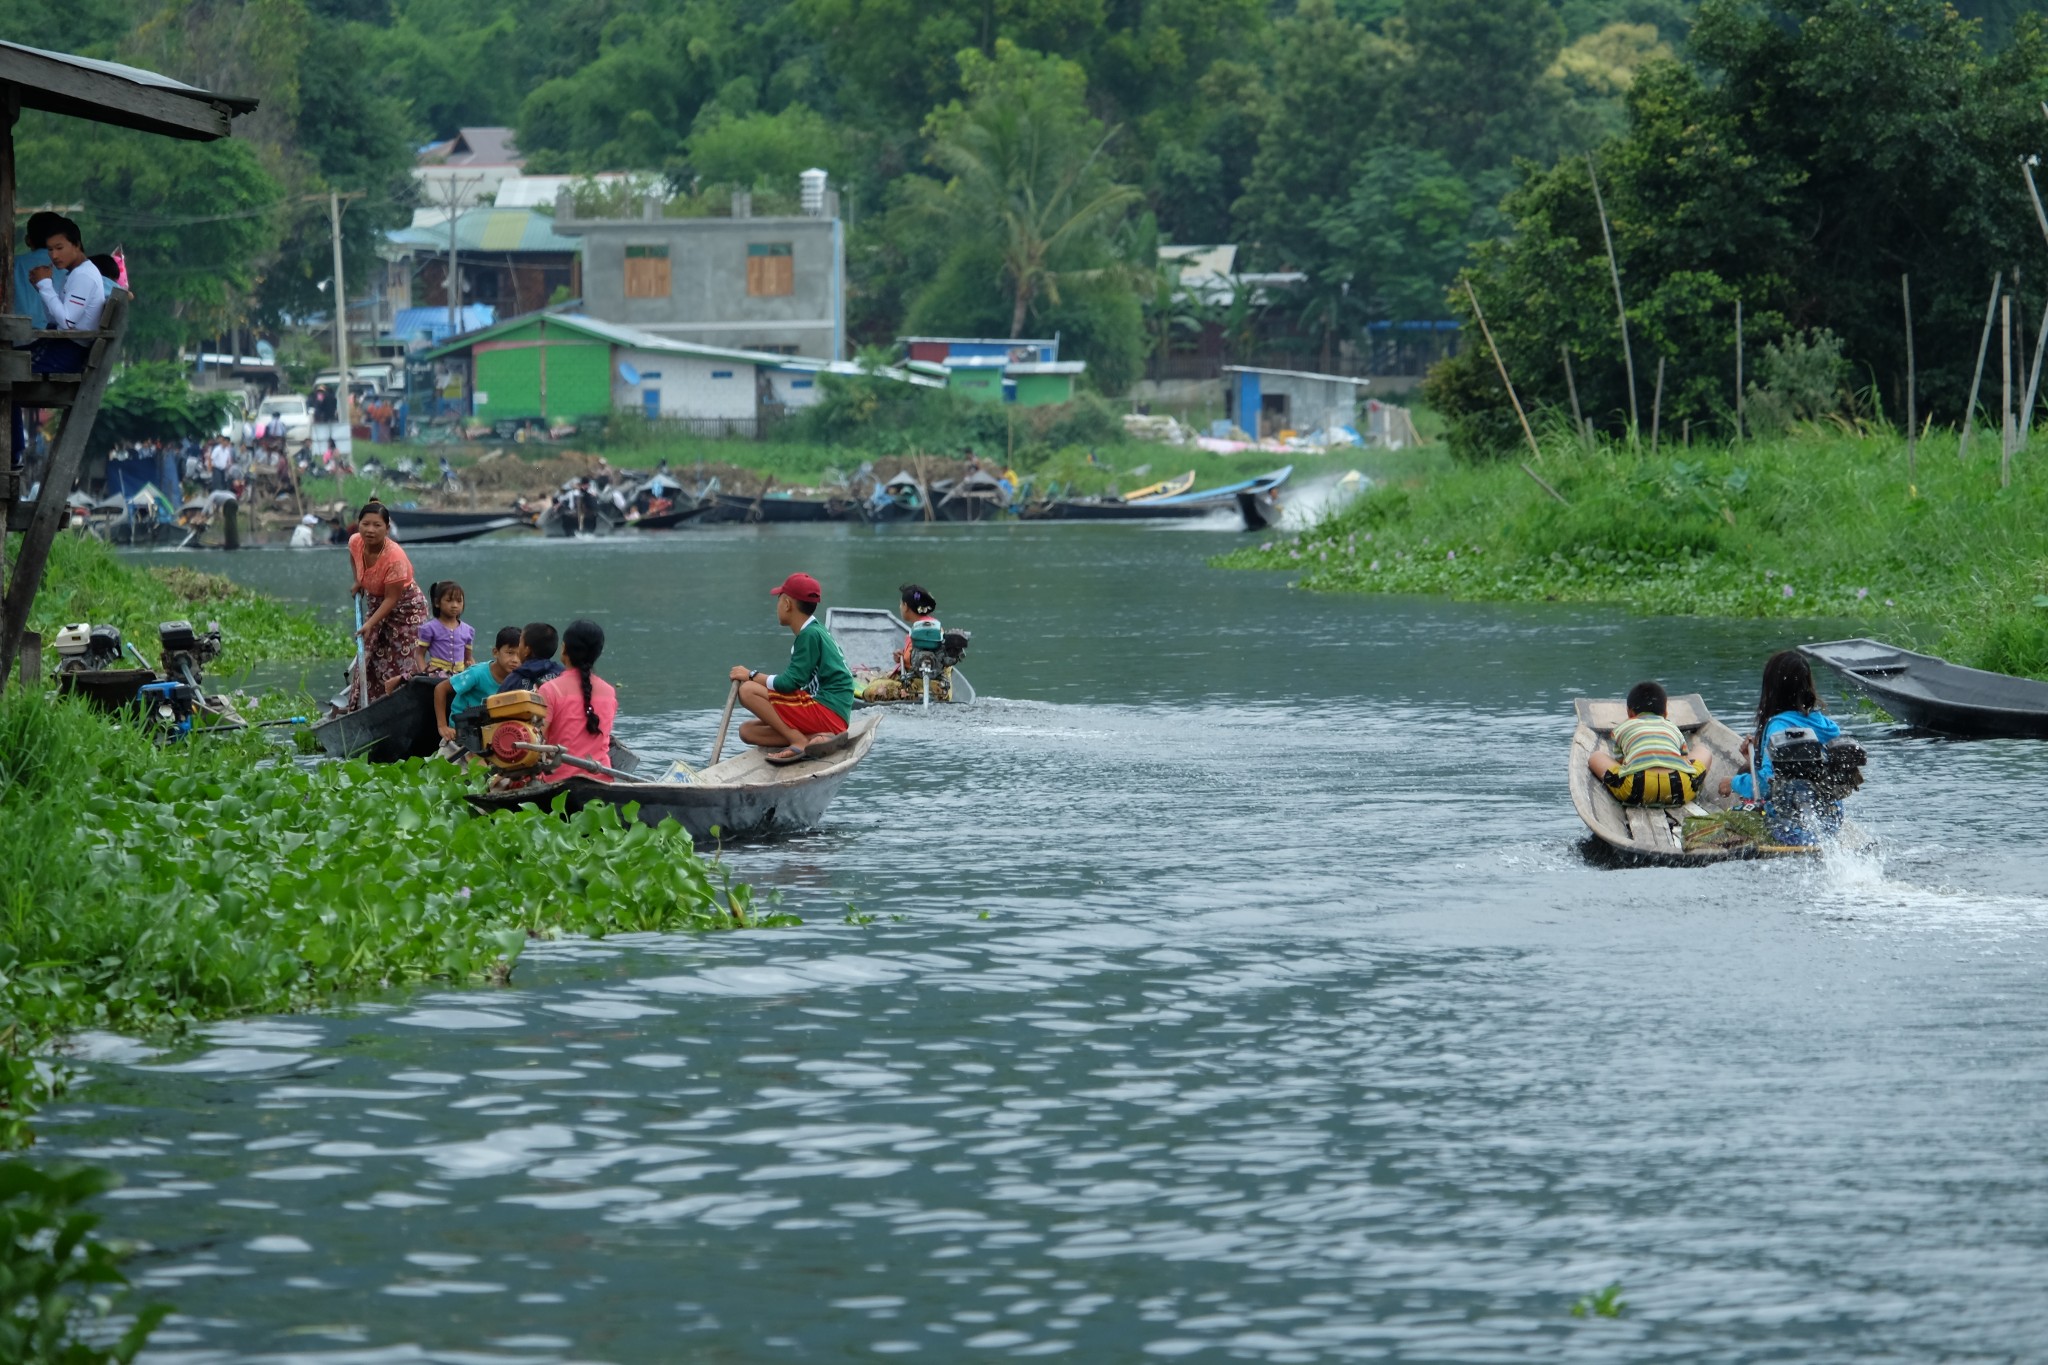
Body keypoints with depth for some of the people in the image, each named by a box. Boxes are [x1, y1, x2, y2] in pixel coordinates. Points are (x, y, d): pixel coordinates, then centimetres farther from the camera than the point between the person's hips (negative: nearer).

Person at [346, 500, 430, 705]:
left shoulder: (395, 557, -35)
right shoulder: (355, 543, -16)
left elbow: (391, 599, -29)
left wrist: (370, 624, -33)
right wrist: (358, 582, 12)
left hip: (406, 606, -6)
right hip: (376, 603, 6)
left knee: (406, 663, -12)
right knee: (367, 660, 6)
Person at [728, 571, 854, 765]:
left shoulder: (810, 635, -12)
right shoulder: (815, 632, 19)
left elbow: (790, 683, -16)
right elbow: (794, 682, 18)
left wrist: (752, 676, -2)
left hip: (827, 712, -10)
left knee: (748, 691, -15)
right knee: (748, 731, 8)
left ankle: (800, 743, -21)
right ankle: (815, 739, -9)